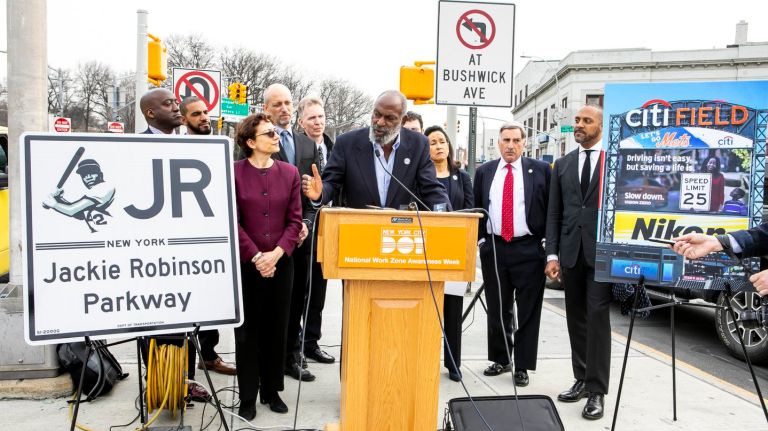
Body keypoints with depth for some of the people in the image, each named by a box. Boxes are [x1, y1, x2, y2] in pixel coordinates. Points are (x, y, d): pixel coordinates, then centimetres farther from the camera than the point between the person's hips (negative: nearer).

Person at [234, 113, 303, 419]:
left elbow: (295, 220, 1)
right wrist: (256, 257, -14)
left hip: (280, 263, 3)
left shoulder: (289, 173, 4)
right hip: (246, 263, -3)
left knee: (276, 328, 10)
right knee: (247, 329, 7)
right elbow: (232, 222, -8)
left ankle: (272, 390, 26)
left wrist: (276, 253, -11)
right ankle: (248, 396, 19)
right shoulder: (234, 173, -5)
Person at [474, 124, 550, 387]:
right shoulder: (484, 172, 9)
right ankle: (501, 359, 27)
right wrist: (481, 238, 5)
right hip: (493, 248, 3)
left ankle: (522, 366, 15)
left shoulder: (540, 170, 1)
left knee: (528, 311, 3)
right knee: (497, 309, 12)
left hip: (529, 249, -3)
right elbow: (476, 208, 13)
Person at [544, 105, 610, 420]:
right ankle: (582, 380, 23)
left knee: (597, 317, -5)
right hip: (571, 252, 4)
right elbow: (553, 213, 10)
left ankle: (597, 390, 4)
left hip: (603, 251, -4)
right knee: (576, 318, 10)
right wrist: (552, 254, 2)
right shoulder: (562, 164, 13)